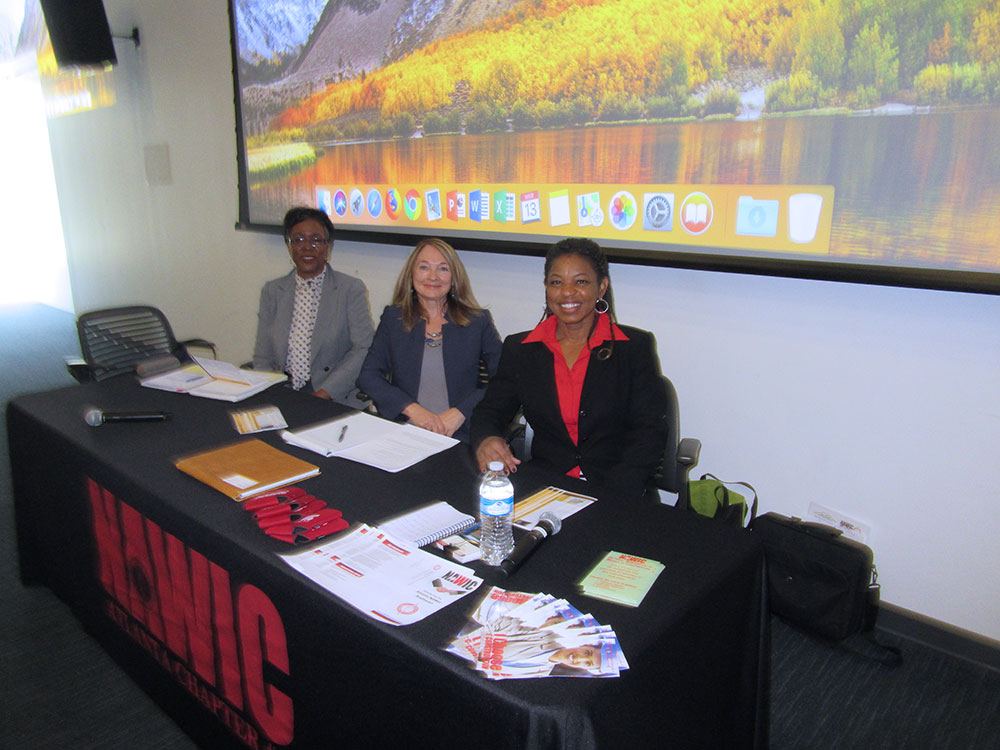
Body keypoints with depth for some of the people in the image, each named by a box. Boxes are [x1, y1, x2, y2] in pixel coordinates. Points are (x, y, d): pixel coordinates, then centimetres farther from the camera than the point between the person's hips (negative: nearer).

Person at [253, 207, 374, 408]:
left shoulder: (352, 289, 1)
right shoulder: (272, 291, 13)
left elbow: (364, 350, -6)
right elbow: (262, 357, 11)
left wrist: (323, 394, -16)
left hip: (334, 401, -3)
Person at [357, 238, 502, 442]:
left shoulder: (479, 321, 9)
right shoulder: (393, 317, 13)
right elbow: (368, 376, 7)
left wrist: (461, 412, -12)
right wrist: (411, 408, -7)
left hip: (461, 436, -1)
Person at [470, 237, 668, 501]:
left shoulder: (635, 347, 2)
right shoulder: (519, 348, 9)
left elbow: (651, 430, -3)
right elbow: (490, 411, 9)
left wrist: (612, 497, -18)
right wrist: (486, 440, -17)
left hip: (612, 497, -2)